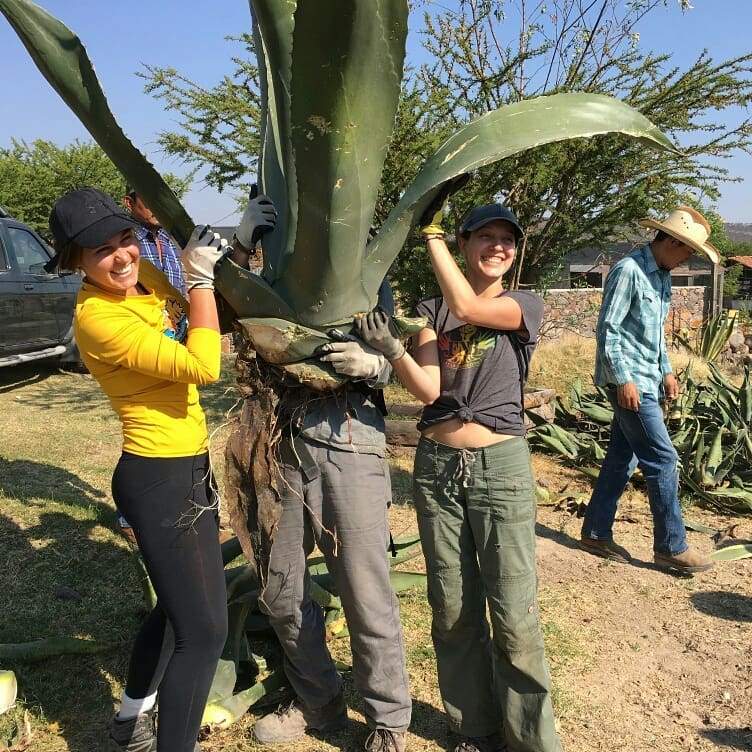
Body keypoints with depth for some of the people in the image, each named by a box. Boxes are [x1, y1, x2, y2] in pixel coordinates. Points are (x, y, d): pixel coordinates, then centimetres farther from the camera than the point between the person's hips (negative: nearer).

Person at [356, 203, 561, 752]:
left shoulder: (525, 307, 2)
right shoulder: (430, 311, 9)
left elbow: (467, 307, -18)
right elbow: (429, 390, -5)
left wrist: (431, 231, -12)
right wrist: (393, 351, -23)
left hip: (500, 465, -3)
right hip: (437, 465, 3)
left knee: (514, 614, -2)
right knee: (452, 611, 9)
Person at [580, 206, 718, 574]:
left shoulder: (661, 275, 14)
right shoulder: (628, 271, -15)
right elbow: (607, 330, -17)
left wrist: (666, 371, 18)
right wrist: (623, 380, -20)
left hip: (646, 380, 9)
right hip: (629, 381, -9)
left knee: (622, 459, 12)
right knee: (663, 461, -5)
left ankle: (596, 533, 21)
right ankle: (671, 547, 6)